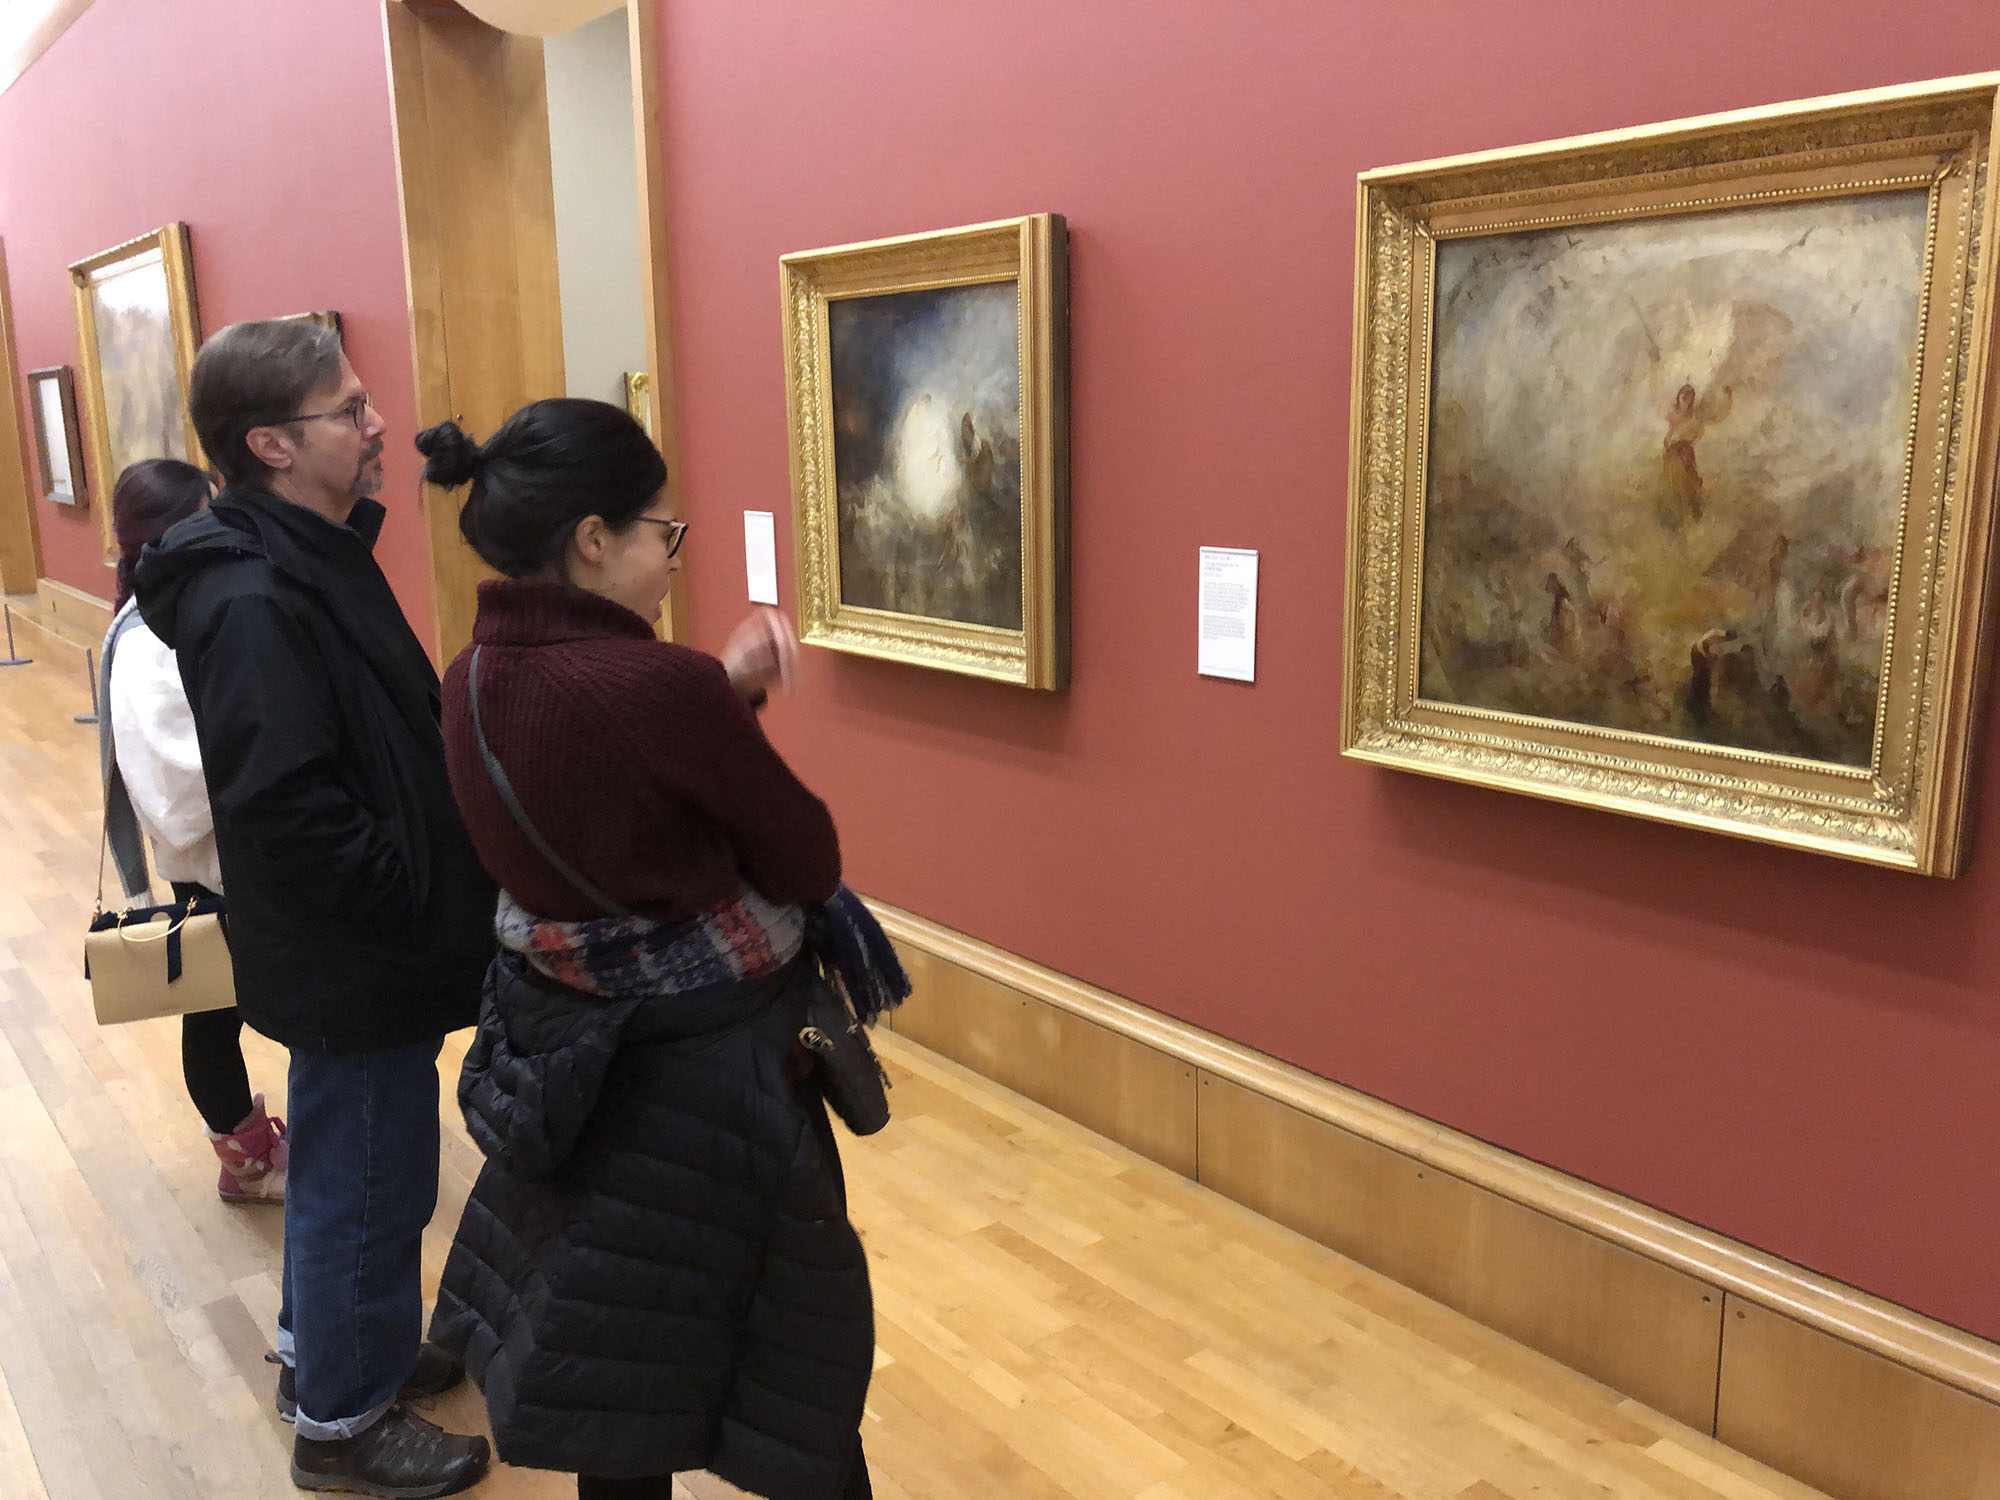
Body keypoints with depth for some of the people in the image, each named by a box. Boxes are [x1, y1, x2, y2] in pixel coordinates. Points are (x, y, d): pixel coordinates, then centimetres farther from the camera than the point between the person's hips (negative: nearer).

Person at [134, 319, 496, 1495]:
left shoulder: (312, 554, 6)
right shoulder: (253, 601, -26)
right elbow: (285, 811, -29)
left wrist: (442, 873, 10)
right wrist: (416, 900, -19)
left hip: (363, 945, 10)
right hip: (354, 958, -9)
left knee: (344, 1157, 25)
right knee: (370, 1178, 8)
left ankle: (328, 1344, 45)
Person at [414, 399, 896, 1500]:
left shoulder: (472, 680, -4)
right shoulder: (657, 687, -28)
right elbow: (809, 860, -17)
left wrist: (721, 685, 1)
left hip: (566, 1052, 8)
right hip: (708, 1068, -7)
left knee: (614, 1346, 25)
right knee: (795, 1343, 16)